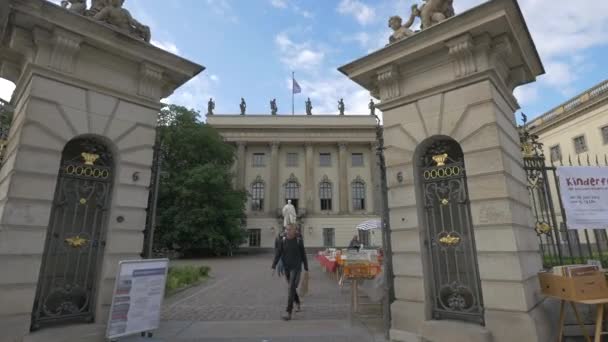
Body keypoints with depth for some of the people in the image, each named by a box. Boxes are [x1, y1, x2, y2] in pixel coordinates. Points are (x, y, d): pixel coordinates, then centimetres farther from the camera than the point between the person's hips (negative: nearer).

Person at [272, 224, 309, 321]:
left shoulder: (299, 241, -9)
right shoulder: (283, 241, -3)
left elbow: (303, 255, -2)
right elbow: (277, 254, -5)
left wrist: (306, 268, 1)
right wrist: (273, 267, -13)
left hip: (296, 268, -4)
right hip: (287, 268, 4)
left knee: (291, 288, -14)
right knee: (292, 287, 18)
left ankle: (288, 312, -12)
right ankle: (297, 303, 44)